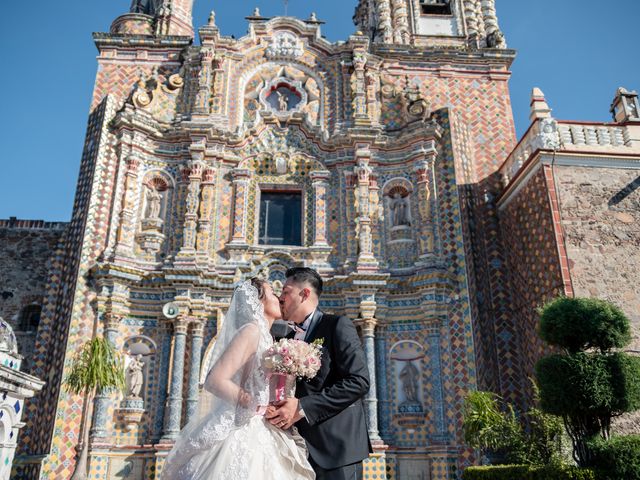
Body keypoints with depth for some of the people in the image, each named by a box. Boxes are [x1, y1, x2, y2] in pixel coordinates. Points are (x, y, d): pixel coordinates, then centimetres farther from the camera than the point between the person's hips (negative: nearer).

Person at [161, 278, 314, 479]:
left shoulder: (264, 336, 15)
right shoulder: (251, 330, -12)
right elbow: (215, 381, -21)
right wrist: (259, 407, -20)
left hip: (260, 433, 9)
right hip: (246, 434, -9)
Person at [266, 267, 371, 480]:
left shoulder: (338, 325, -6)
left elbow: (359, 381, -17)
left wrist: (302, 408, -19)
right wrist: (277, 410, -5)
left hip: (335, 445, -6)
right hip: (302, 447, 6)